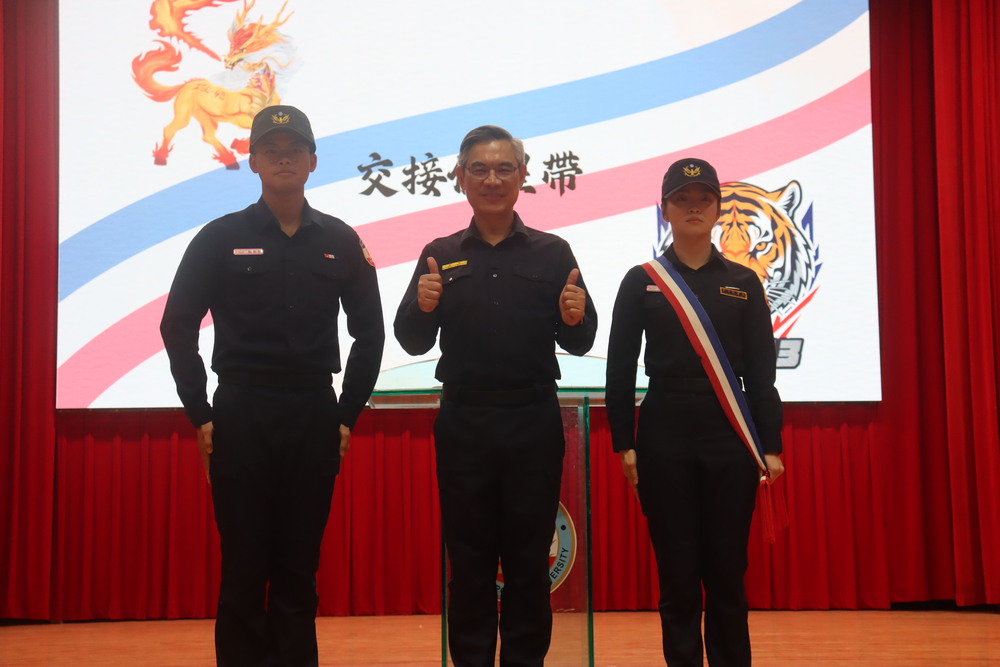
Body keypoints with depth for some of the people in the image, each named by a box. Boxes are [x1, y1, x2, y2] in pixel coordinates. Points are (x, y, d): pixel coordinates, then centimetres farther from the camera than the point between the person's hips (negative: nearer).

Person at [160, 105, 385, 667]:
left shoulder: (340, 241, 6)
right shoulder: (221, 238, 1)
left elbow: (368, 332, 9)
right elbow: (179, 326, 0)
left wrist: (348, 415, 4)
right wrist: (201, 415, -4)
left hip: (315, 418, 1)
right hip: (240, 415, -1)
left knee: (300, 566, 7)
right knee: (244, 566, 3)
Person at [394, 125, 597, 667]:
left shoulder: (552, 253, 5)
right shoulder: (439, 256, 7)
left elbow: (579, 344, 4)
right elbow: (413, 342, 4)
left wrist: (576, 318, -18)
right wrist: (421, 306, -17)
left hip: (534, 423, 0)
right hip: (463, 423, 1)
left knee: (529, 559, 5)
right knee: (468, 557, 6)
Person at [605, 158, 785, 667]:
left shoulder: (744, 283, 6)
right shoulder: (641, 282, 3)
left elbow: (761, 372, 5)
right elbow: (620, 369, 3)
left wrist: (771, 446, 0)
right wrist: (624, 443, -3)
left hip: (730, 438, 1)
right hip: (664, 438, 0)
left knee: (727, 572, 4)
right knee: (677, 572, 4)